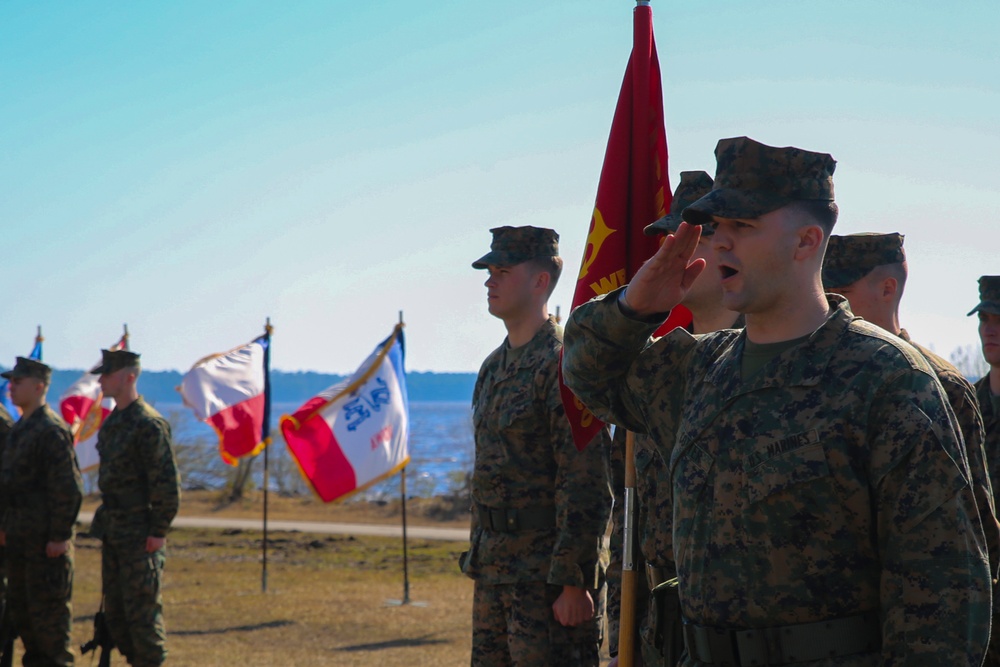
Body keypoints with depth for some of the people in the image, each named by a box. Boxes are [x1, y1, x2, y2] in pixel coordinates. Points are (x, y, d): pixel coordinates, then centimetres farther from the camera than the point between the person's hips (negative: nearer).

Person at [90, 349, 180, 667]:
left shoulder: (149, 424, -16)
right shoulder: (112, 422, 12)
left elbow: (167, 482, -17)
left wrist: (159, 531, -17)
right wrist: (104, 523, 18)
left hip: (140, 535, -9)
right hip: (113, 531, 9)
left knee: (142, 608, -5)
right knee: (114, 609, 12)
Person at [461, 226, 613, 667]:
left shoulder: (564, 364, -14)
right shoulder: (494, 367, 15)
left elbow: (586, 486, -19)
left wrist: (574, 582, -21)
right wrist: (478, 559, 19)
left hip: (547, 574, -9)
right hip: (494, 571, 9)